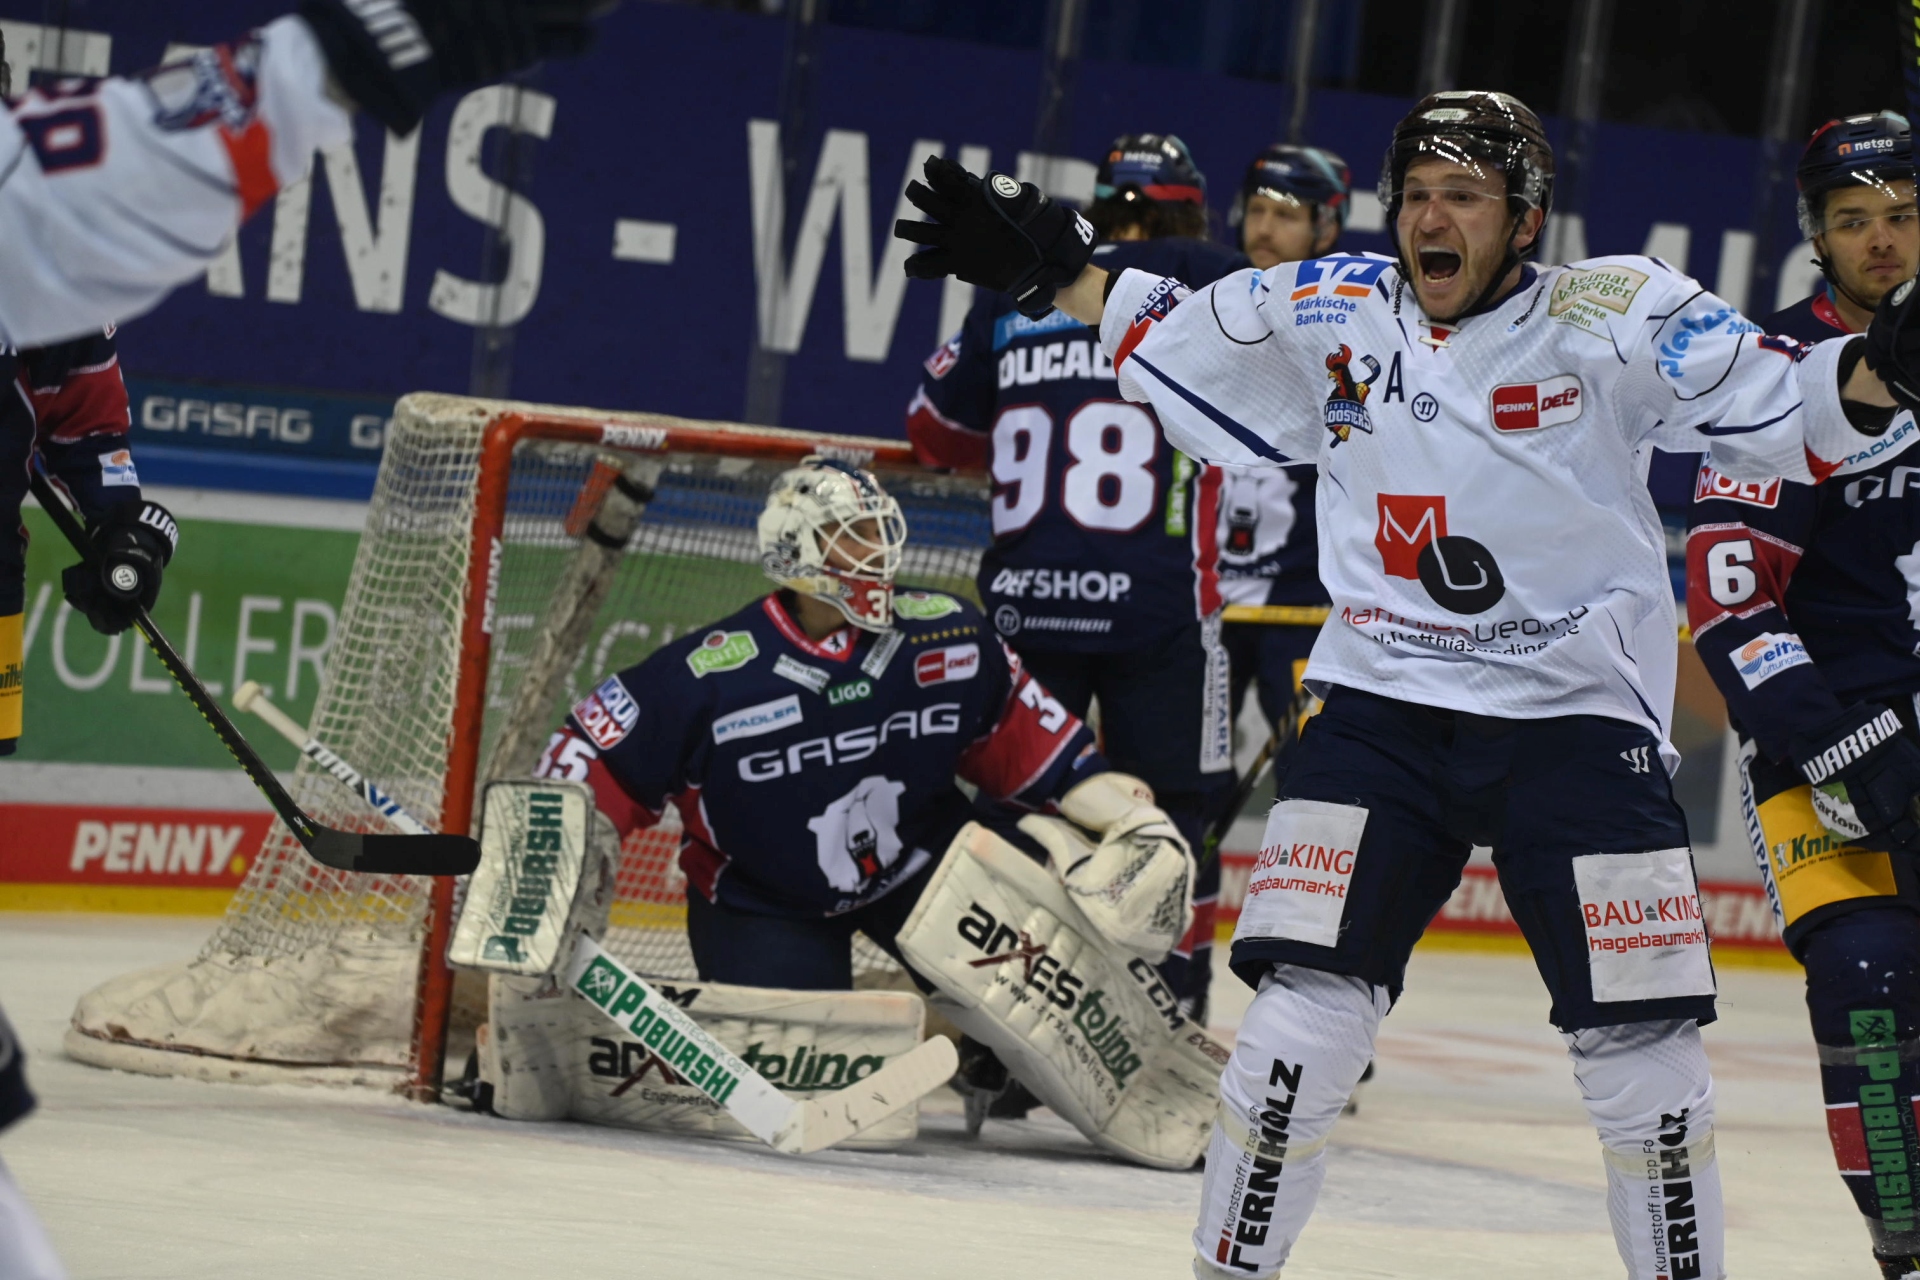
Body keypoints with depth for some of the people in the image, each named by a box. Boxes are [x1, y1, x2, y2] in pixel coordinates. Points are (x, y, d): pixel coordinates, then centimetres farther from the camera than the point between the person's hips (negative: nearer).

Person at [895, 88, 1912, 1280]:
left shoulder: (1615, 313, -7)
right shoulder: (1333, 312, 4)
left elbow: (1789, 409, -11)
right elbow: (1171, 330, 19)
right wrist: (1047, 267, 12)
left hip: (1579, 720, -2)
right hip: (1384, 713, 2)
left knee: (1646, 1060, 0)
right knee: (1302, 1024, -8)